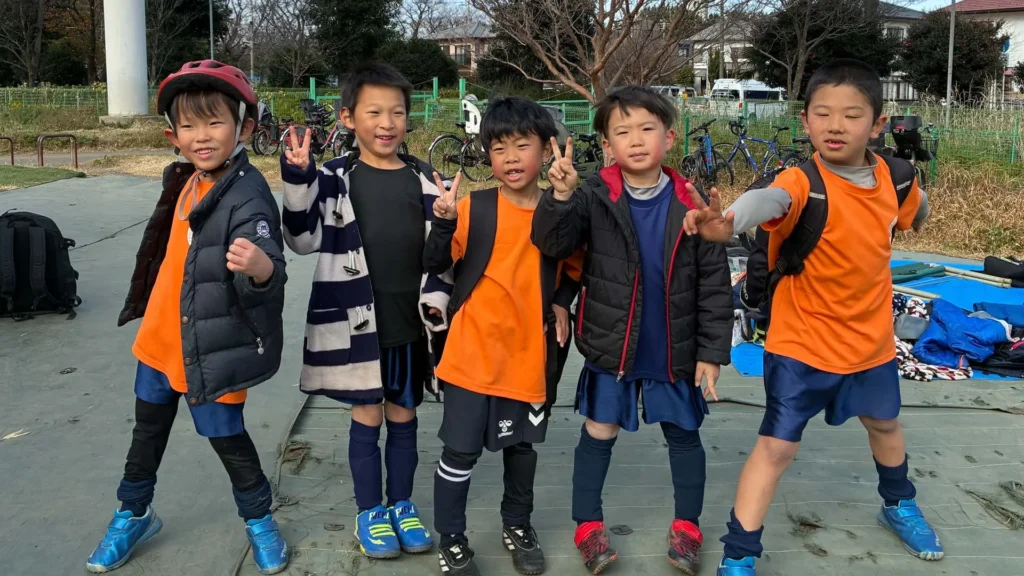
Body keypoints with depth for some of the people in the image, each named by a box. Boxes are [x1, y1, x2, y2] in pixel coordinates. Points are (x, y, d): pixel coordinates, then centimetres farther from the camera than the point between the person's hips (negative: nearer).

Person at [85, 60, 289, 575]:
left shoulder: (248, 197, -24)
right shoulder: (186, 180, 1)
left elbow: (270, 273, -37)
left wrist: (261, 269, -60)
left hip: (211, 348, -8)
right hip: (161, 338, 8)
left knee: (227, 439, 9)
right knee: (148, 431, 23)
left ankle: (258, 519, 34)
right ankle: (133, 515, 45)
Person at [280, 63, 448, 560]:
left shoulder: (424, 181, 4)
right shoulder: (335, 179, -3)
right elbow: (304, 240, -6)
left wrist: (435, 298, -3)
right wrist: (299, 183, -17)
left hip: (411, 323, 2)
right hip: (356, 321, -2)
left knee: (403, 417, 14)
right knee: (367, 418, 9)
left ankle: (401, 506, 30)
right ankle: (369, 514, 24)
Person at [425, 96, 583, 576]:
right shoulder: (472, 208, -9)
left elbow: (572, 272, 14)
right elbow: (434, 265, -12)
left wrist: (562, 304, -3)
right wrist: (443, 222, -27)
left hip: (530, 353, 3)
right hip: (474, 352, -2)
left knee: (522, 444, 19)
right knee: (461, 449, 3)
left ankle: (517, 525, 41)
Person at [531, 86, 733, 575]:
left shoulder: (691, 205, -8)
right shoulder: (596, 198, -9)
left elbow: (714, 285, -4)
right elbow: (551, 245, -18)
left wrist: (712, 352, -5)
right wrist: (560, 197, -35)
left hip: (675, 351, 1)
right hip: (611, 347, 0)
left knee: (684, 436, 15)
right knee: (598, 434, 12)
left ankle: (687, 525, 35)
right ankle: (588, 525, 30)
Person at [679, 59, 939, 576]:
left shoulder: (894, 178, -9)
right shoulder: (803, 183, -26)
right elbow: (769, 200, -52)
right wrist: (728, 221, -69)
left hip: (872, 338, 6)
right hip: (802, 344, -6)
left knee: (884, 422, 27)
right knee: (776, 445, -6)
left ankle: (899, 506, 56)